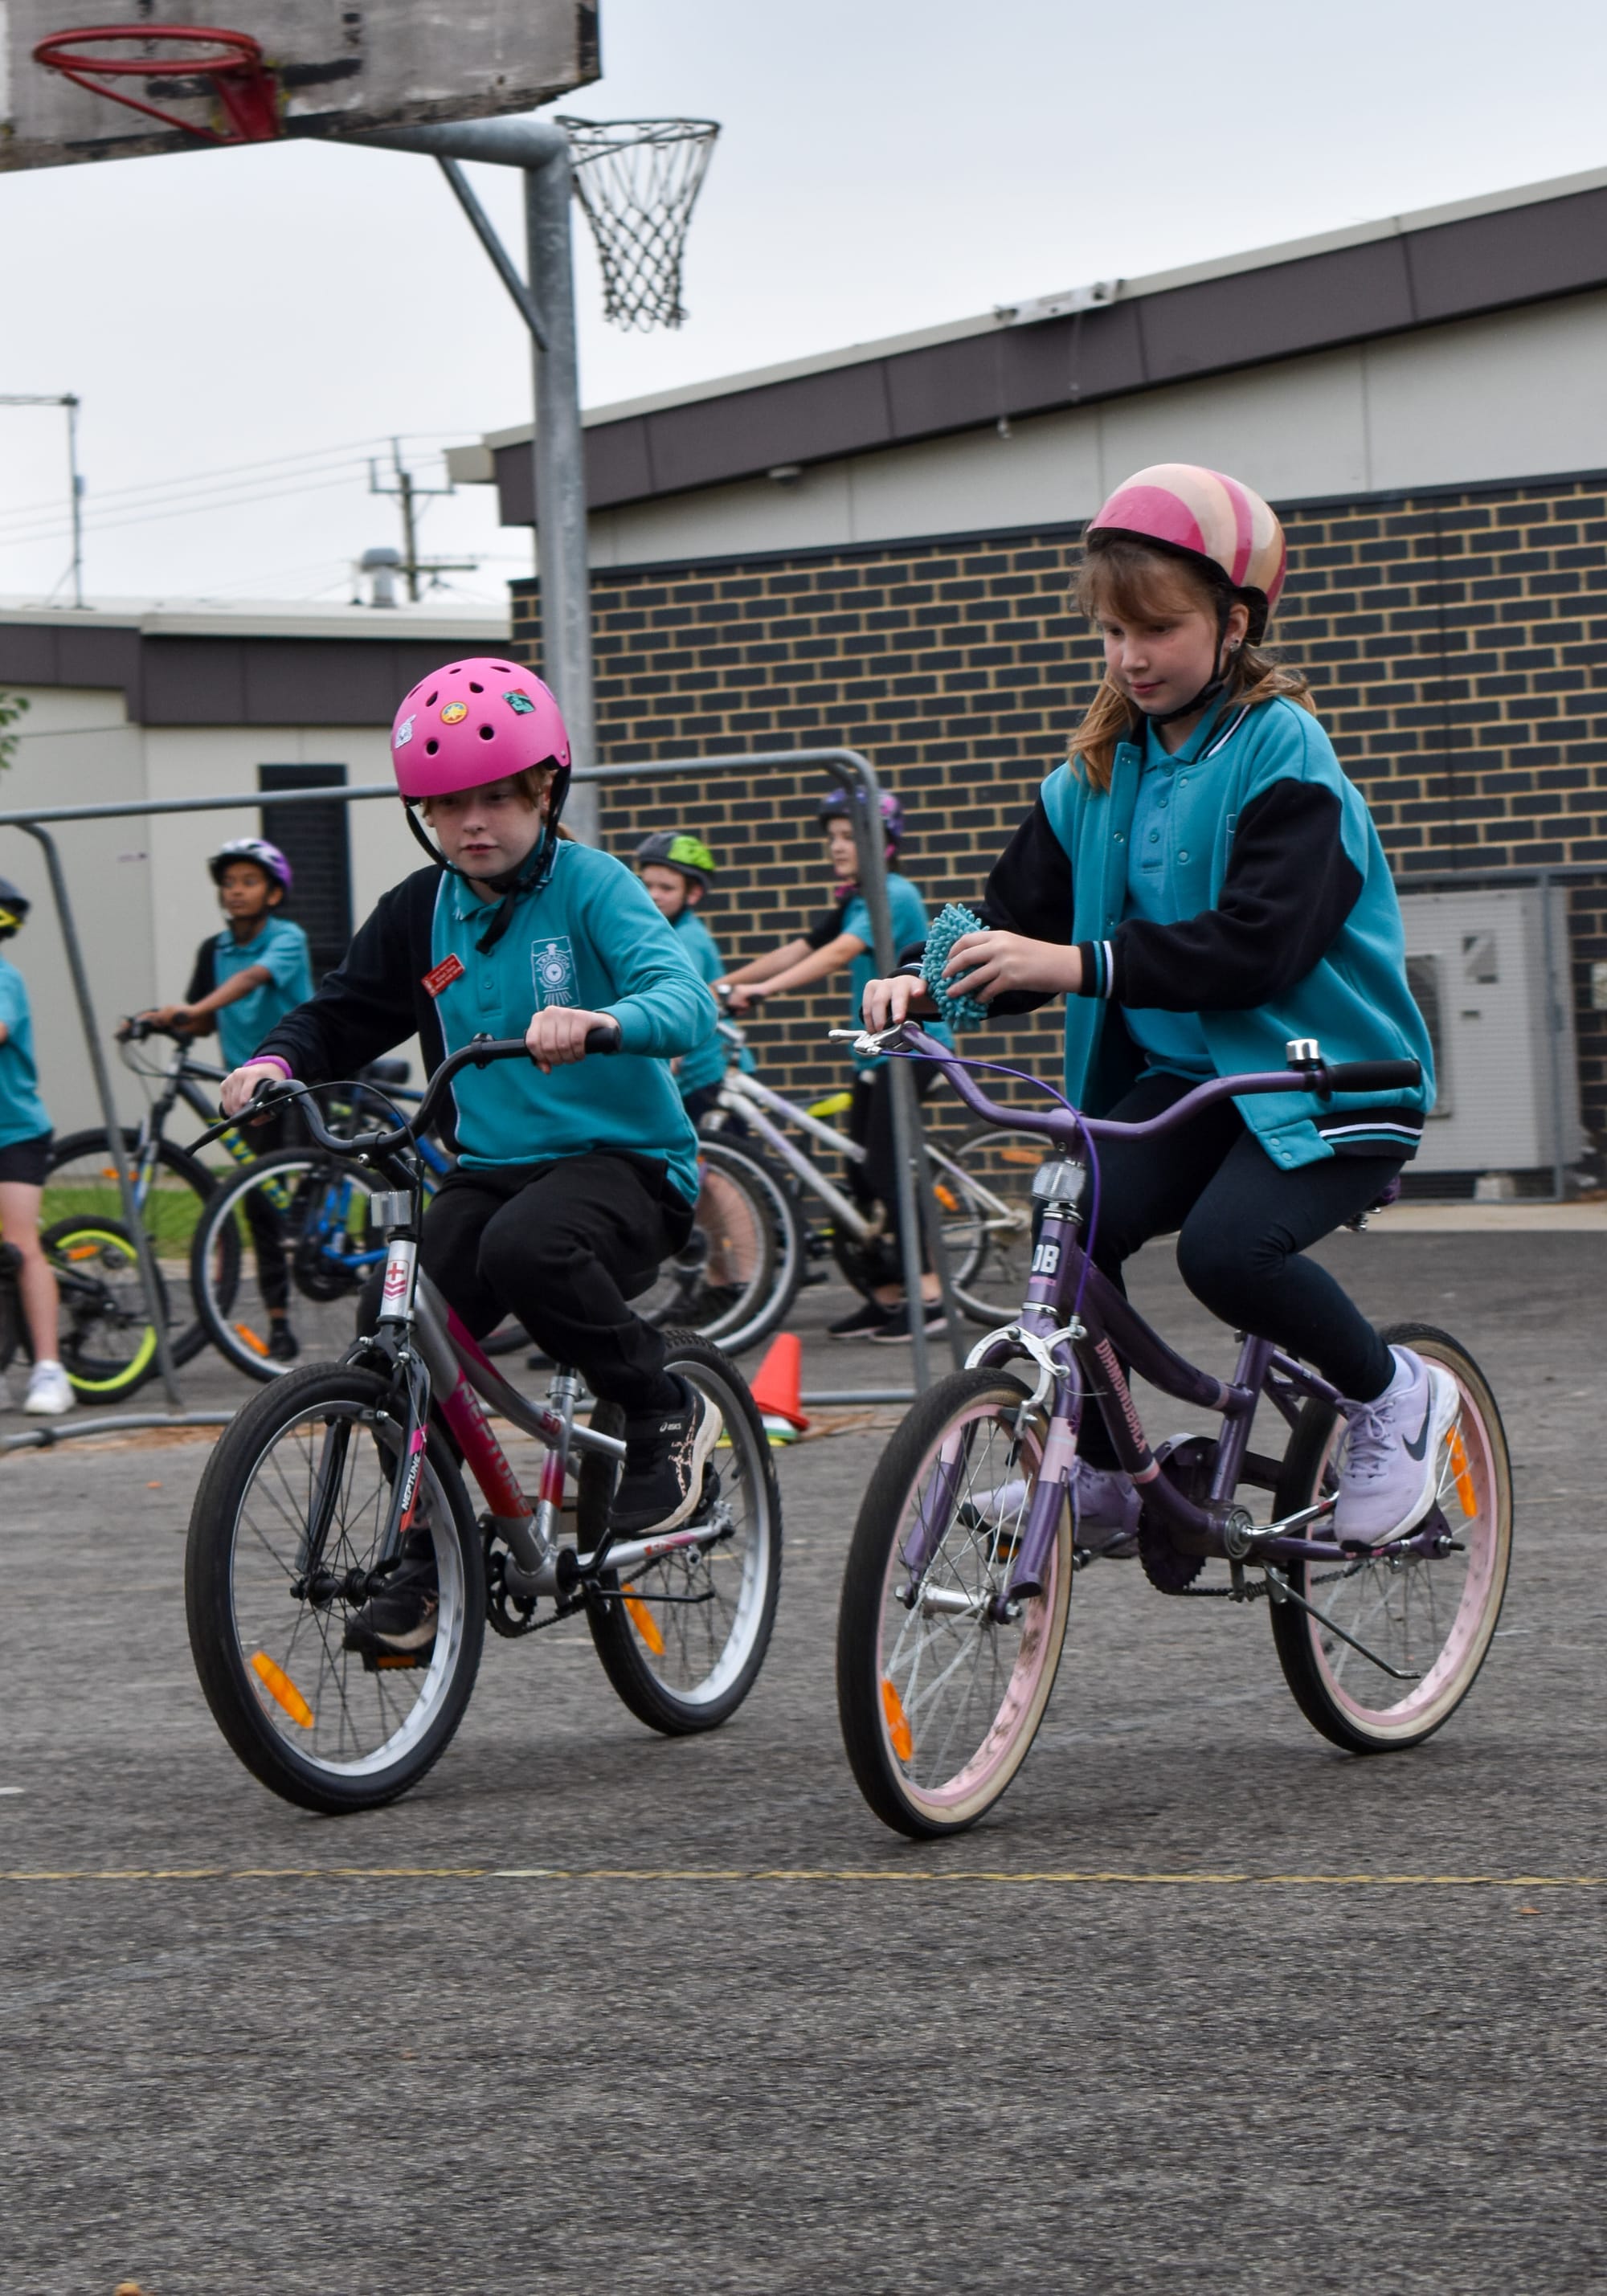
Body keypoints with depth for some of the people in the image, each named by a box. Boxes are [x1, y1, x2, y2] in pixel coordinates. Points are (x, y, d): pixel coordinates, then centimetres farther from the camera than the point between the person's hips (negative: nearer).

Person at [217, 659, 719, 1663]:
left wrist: (600, 1021, -45)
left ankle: (668, 1412, -13)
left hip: (624, 1157, -6)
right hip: (491, 1164, 6)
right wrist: (275, 1061, -10)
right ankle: (429, 1567, 1)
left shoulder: (590, 885, -8)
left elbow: (685, 997, -22)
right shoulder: (421, 913, 9)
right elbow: (345, 1014, 13)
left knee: (525, 1249, -37)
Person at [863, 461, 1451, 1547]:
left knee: (1227, 1245, -30)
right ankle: (1100, 1470, -1)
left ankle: (1395, 1396, -3)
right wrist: (930, 983, -15)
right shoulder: (1101, 772, 9)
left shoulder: (1283, 754, -11)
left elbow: (1259, 943, -24)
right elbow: (1021, 919, 6)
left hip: (1326, 1080, -6)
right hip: (1180, 1073, 6)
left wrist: (1086, 965, -33)